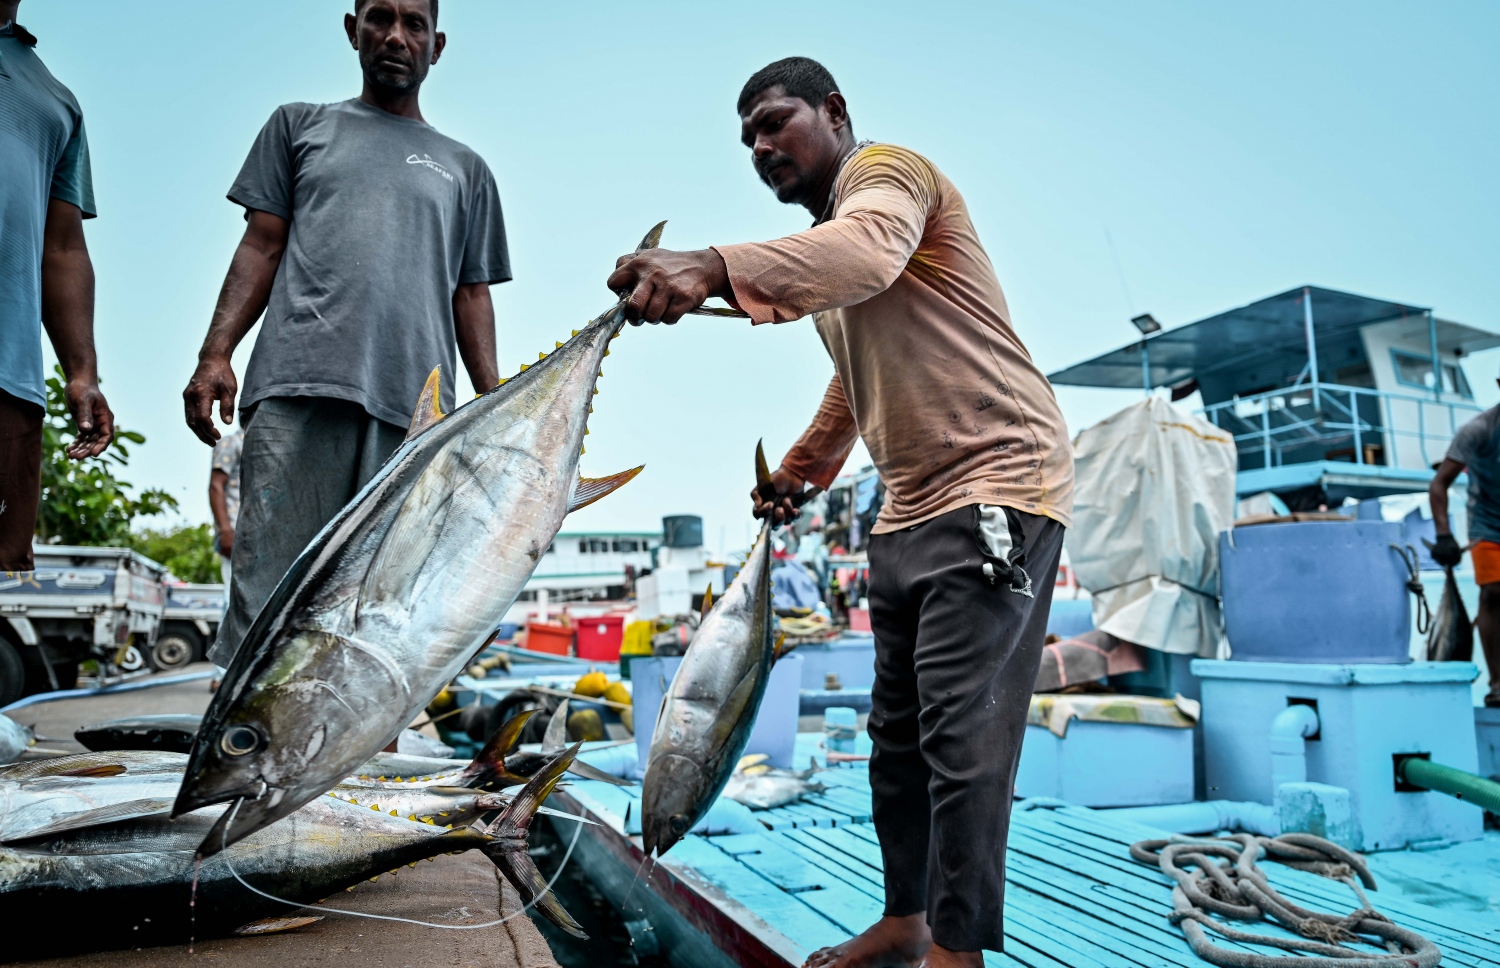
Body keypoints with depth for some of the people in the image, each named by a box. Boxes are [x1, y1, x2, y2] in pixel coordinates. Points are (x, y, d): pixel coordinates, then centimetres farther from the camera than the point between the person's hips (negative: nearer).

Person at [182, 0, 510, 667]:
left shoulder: (465, 170, 25)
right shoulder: (300, 126, 24)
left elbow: (471, 293, 18)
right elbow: (261, 246, 15)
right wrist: (215, 355, 1)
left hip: (416, 406, 1)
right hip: (300, 386, -1)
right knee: (269, 583, -9)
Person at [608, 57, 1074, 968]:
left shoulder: (886, 169, -6)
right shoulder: (821, 243, 22)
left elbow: (868, 251, -32)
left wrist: (714, 267, -46)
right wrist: (796, 473, 33)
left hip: (996, 487, -10)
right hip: (910, 509, 10)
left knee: (963, 737, -11)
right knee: (898, 732, 12)